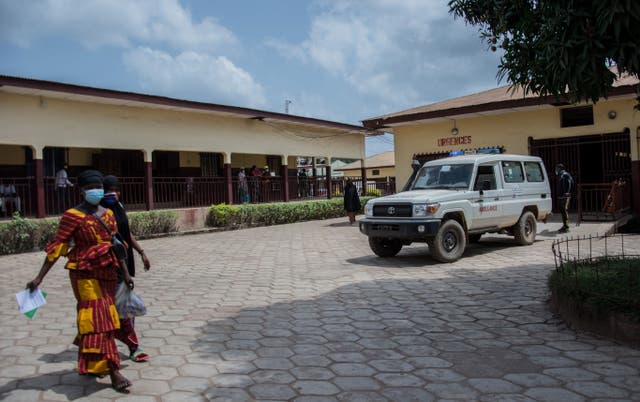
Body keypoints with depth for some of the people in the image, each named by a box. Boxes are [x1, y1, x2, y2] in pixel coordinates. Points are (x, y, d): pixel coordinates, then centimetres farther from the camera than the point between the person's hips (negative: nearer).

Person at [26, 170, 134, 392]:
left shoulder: (108, 214, 9)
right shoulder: (73, 216, -8)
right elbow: (56, 247, -10)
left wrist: (125, 273, 15)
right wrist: (39, 277, -13)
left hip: (107, 273, 6)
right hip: (85, 273, -6)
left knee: (105, 317, 12)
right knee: (97, 317, -7)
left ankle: (91, 363, 32)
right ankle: (113, 371, -6)